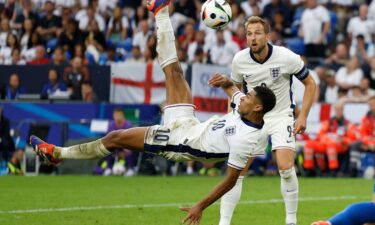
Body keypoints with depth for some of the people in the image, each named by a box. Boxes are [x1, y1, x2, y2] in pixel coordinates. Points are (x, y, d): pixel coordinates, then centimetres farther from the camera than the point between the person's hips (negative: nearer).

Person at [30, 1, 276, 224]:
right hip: (188, 124, 7)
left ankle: (57, 153, 15)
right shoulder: (245, 108, -7)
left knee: (115, 137, -3)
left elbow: (231, 179, -24)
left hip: (179, 143, -7)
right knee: (174, 70, 5)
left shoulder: (245, 139, -29)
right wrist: (226, 81, -10)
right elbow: (233, 88, 15)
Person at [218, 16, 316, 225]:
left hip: (281, 116, -2)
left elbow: (310, 83, -3)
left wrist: (303, 116, -8)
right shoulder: (239, 60, -9)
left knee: (286, 168, -18)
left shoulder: (286, 57, -17)